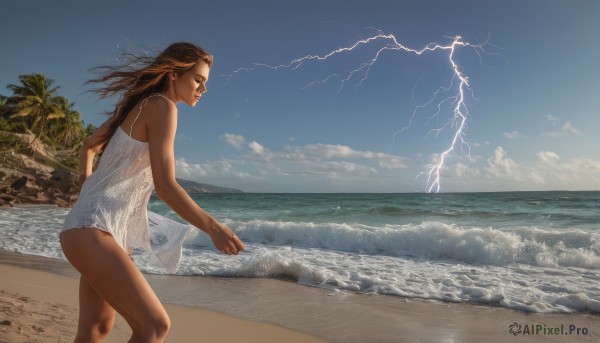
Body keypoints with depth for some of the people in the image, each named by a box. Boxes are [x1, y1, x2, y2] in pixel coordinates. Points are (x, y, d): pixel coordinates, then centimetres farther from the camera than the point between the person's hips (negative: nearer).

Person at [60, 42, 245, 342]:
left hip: (114, 229, 10)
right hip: (91, 229, -10)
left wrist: (88, 191, 34)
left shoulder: (138, 105, 15)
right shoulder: (162, 106, -12)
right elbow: (165, 186, -18)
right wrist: (213, 228, -17)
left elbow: (89, 147, 28)